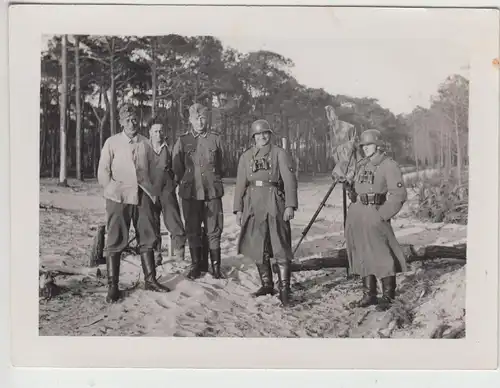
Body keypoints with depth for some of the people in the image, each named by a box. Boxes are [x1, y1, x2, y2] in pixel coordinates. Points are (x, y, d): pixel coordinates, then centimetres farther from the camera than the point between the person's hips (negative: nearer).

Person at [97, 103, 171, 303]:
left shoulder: (145, 143, 9)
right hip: (119, 198, -3)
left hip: (143, 196, 3)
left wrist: (151, 192, 7)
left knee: (147, 239, 7)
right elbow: (103, 172, 3)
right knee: (115, 241, -1)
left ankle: (150, 280, 17)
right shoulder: (112, 142, 2)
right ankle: (112, 286, 4)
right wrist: (115, 190, -3)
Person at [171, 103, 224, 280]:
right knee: (193, 230, 5)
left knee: (214, 229, 2)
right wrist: (184, 183, 10)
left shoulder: (215, 139, 5)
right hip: (190, 192, 0)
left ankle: (215, 265, 10)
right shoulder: (182, 140, 3)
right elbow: (176, 167, 10)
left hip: (212, 191, 0)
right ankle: (196, 265, 16)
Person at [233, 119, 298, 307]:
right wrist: (238, 209, 5)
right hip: (253, 204, 4)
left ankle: (284, 287, -1)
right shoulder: (246, 157, 12)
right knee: (257, 247, 8)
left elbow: (289, 180, -4)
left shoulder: (279, 153, 3)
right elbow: (240, 184, 11)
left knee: (280, 246, -6)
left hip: (275, 203, -3)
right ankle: (267, 284, 20)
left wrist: (290, 205, -13)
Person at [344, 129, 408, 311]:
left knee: (381, 256, -5)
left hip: (374, 216, -7)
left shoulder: (389, 165, -7)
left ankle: (388, 297, 7)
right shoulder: (361, 165, 15)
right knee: (362, 255, 10)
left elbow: (399, 194, -13)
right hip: (356, 215, 7)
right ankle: (369, 295, 20)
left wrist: (382, 215, -16)